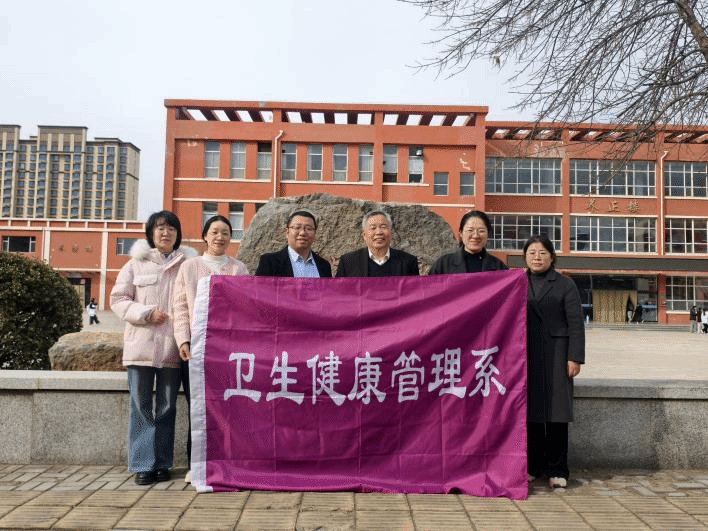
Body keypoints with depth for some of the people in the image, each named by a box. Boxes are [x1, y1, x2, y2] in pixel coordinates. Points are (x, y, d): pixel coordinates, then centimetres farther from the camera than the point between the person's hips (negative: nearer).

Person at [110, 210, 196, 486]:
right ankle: (142, 464, 10)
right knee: (141, 407, 3)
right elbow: (118, 299, 5)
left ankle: (162, 463, 16)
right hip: (140, 345, 0)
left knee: (167, 408, 7)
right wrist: (147, 313, -9)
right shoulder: (136, 264, 9)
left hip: (172, 347, 0)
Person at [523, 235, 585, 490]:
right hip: (526, 356, 3)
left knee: (556, 411, -1)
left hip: (556, 356, -3)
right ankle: (532, 467, 17)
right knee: (530, 411, 6)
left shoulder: (565, 285, 3)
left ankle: (557, 470, 9)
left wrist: (575, 357, -10)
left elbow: (575, 323, -2)